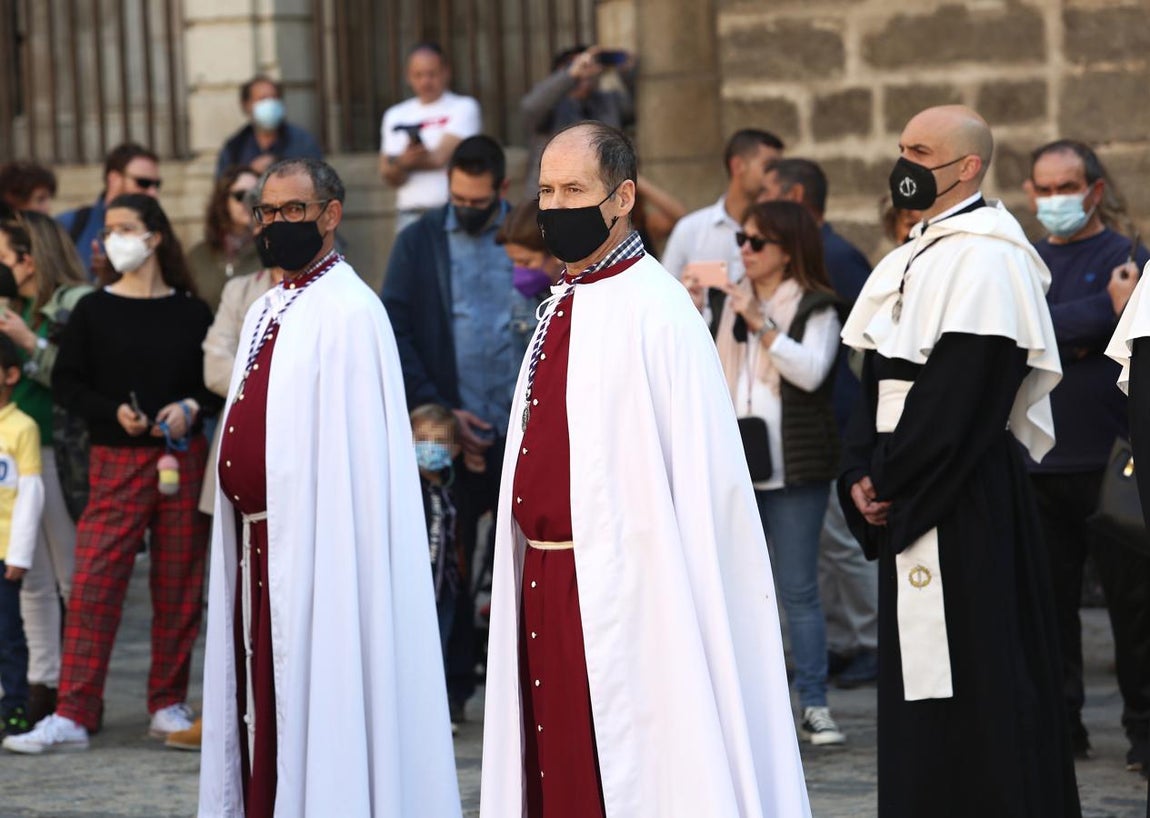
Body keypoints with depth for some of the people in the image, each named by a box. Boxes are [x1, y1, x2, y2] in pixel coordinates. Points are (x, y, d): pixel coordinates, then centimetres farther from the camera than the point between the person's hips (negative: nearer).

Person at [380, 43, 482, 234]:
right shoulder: (395, 115, 16)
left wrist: (396, 161, 4)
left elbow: (440, 157, -8)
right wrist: (402, 162, -15)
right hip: (411, 213, 3)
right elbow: (389, 177, 8)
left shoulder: (463, 108, 4)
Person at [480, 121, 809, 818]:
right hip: (544, 578, 8)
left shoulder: (655, 309, -12)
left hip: (621, 588, -8)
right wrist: (530, 569, 15)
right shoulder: (564, 309, 14)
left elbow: (698, 469, -16)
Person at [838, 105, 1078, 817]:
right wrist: (863, 476, 2)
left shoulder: (987, 259, -14)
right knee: (917, 672, 12)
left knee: (972, 683, -7)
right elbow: (878, 379, 16)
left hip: (967, 503, -10)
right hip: (908, 502, 10)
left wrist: (890, 483, -15)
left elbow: (960, 393, -20)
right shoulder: (915, 259, 16)